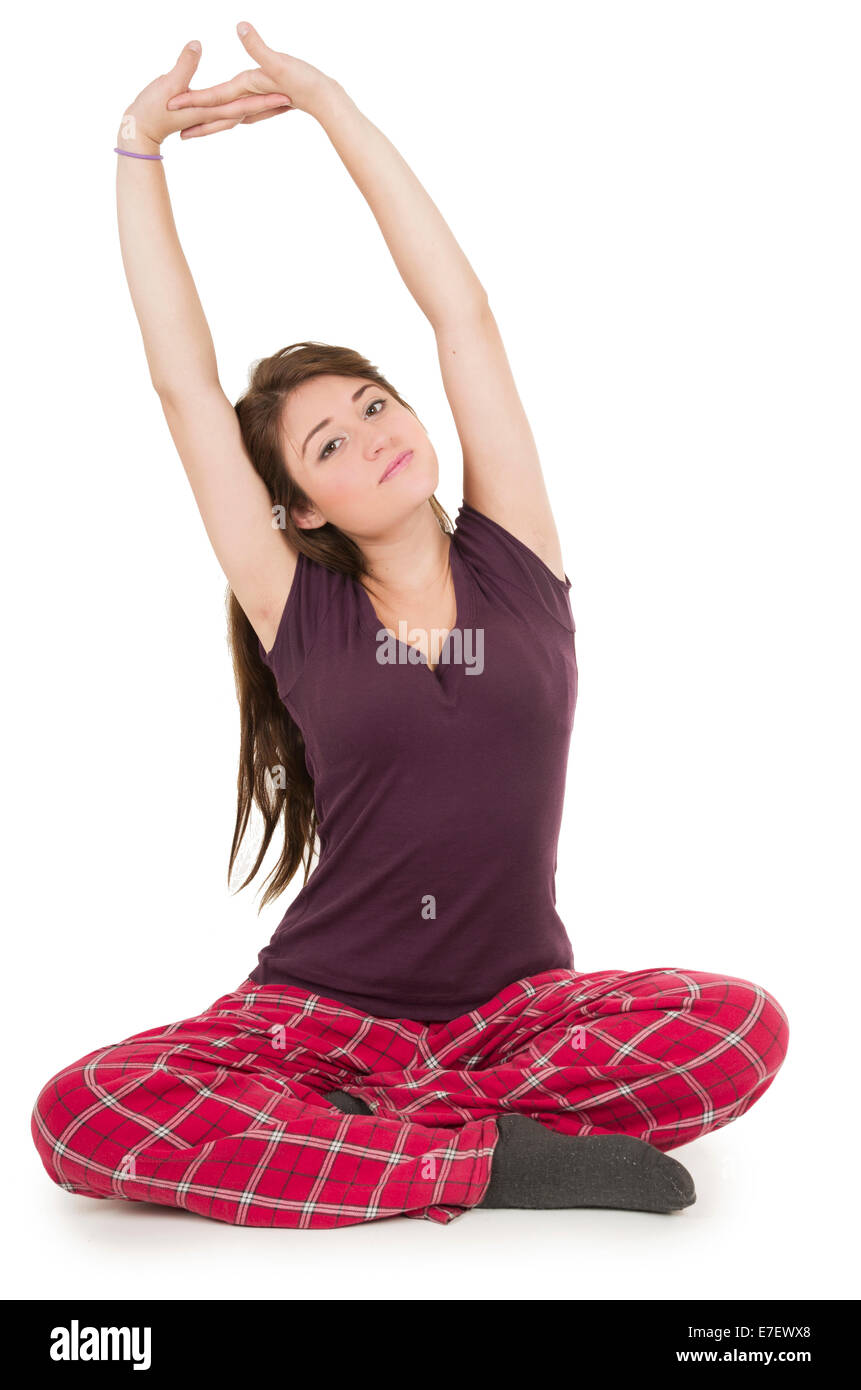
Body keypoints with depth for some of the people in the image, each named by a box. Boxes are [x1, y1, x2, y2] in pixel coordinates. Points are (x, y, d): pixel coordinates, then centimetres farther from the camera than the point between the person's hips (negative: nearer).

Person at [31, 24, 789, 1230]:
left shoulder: (514, 559, 1)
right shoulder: (297, 609, -1)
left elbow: (461, 310, -1)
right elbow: (182, 377, -2)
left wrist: (328, 100, 3)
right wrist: (139, 150, 1)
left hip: (516, 1008, 2)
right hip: (323, 1013, -1)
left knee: (744, 1030, -28)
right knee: (79, 1120, -26)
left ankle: (349, 1131, -14)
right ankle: (495, 1160, -20)